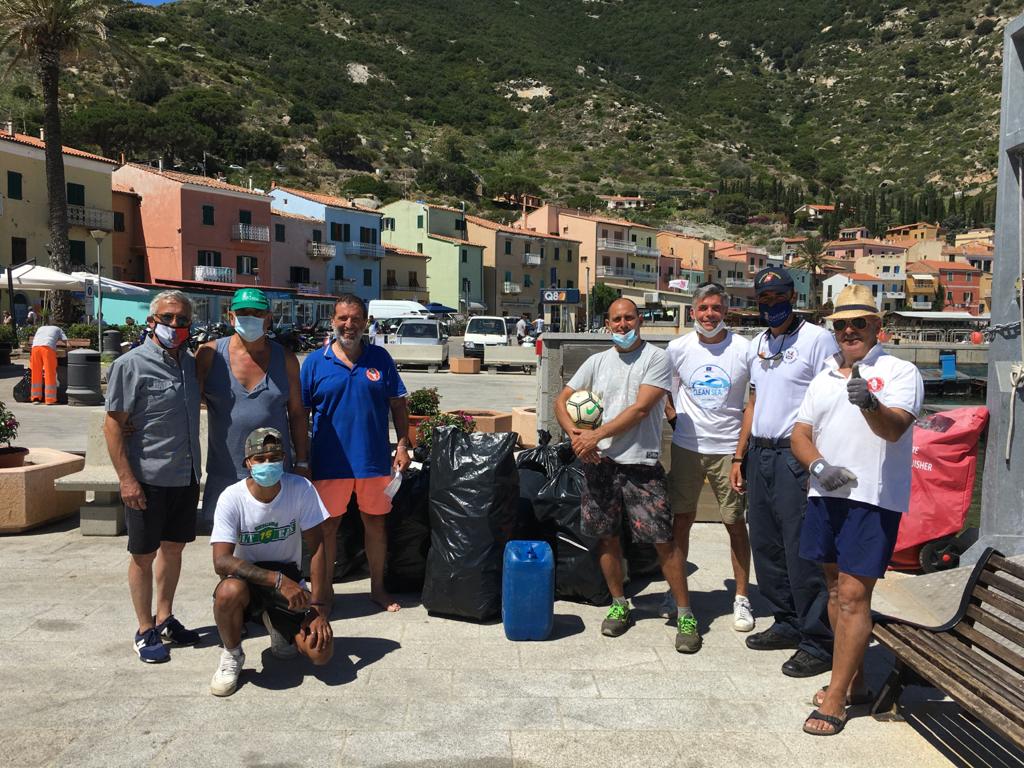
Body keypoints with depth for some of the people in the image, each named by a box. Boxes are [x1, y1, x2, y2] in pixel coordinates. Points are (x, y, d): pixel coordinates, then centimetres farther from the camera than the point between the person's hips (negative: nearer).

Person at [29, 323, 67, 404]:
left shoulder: (40, 328, 39)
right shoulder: (58, 329, 30)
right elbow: (66, 343, 20)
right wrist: (56, 343, 38)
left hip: (35, 346, 3)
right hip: (48, 347, -3)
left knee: (36, 374, 11)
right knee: (50, 374, -2)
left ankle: (36, 397, 10)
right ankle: (50, 399, -4)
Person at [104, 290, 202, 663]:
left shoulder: (190, 363, 9)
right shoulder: (130, 364, -10)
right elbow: (113, 424, -12)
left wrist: (197, 468, 15)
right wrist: (127, 478, -18)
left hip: (186, 475, 6)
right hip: (148, 478, -6)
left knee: (173, 547, 16)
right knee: (143, 556, 5)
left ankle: (165, 619, 31)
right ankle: (145, 631, 17)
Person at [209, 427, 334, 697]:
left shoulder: (301, 489, -13)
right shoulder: (232, 498, -16)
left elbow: (317, 548, -11)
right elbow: (222, 561, -25)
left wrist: (319, 607, -19)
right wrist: (278, 580, -34)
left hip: (289, 580, 1)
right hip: (246, 578, -1)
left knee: (321, 653, -18)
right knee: (229, 591, -38)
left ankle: (278, 627, 18)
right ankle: (232, 655, -5)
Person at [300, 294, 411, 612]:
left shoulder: (380, 358, 4)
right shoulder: (315, 362, 0)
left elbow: (398, 405, 8)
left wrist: (403, 446, 1)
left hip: (374, 460, 2)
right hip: (330, 463, -1)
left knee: (376, 524, 12)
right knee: (327, 527, 8)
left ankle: (378, 587, 29)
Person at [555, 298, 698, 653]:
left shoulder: (656, 358, -4)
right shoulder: (597, 361, 11)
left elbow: (640, 409, -13)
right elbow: (562, 400, 12)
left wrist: (596, 435, -15)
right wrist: (575, 433, -7)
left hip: (641, 464, -4)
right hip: (599, 463, 5)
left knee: (663, 540, -4)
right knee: (607, 536, 11)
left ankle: (685, 615, 9)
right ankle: (619, 606, 28)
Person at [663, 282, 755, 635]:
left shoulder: (744, 350, -6)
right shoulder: (677, 348, 0)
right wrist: (674, 418, 1)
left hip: (729, 448, -1)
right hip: (687, 446, 2)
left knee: (736, 523, 5)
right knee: (681, 519, 8)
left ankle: (741, 598, 19)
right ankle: (677, 592, 22)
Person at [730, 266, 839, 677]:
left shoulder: (817, 339, -7)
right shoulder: (758, 344, 16)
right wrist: (740, 457, 18)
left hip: (797, 456, -8)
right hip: (760, 455, 8)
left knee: (802, 551, -6)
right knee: (765, 547, 12)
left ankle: (818, 643, 5)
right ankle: (788, 624, 26)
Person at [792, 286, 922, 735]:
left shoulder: (900, 372, -3)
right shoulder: (824, 378, 15)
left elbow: (894, 428, -20)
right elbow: (800, 435, 11)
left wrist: (870, 403, -41)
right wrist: (819, 465, -10)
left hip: (873, 499, -6)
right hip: (825, 495, 7)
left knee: (853, 596, -7)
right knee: (837, 588, 14)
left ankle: (835, 700, 0)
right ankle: (854, 682, 28)